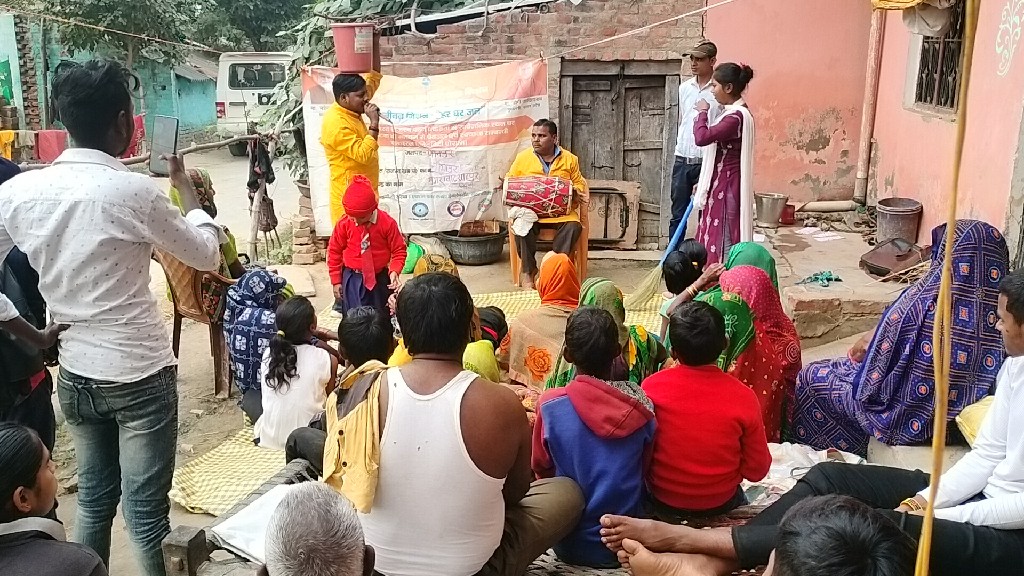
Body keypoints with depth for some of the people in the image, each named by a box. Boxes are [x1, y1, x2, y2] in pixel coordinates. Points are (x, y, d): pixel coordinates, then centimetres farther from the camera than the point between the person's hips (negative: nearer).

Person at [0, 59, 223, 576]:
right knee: (145, 509, 6)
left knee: (93, 499, 20)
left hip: (74, 375, 5)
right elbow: (207, 255, -3)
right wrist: (184, 184, 9)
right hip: (140, 376, -5)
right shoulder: (133, 191, -17)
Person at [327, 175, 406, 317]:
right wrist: (336, 281, 2)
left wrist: (394, 270, -23)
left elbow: (399, 250, -5)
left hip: (380, 278, 1)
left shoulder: (387, 223, -14)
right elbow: (334, 252, 1)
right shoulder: (344, 224, -12)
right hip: (352, 279, 0)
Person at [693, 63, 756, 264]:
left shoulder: (737, 116, -20)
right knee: (716, 239, 15)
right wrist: (703, 183, 22)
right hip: (719, 186, 10)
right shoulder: (732, 113, 12)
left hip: (727, 188, -10)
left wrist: (702, 112, -13)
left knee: (724, 240, -4)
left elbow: (702, 137, -31)